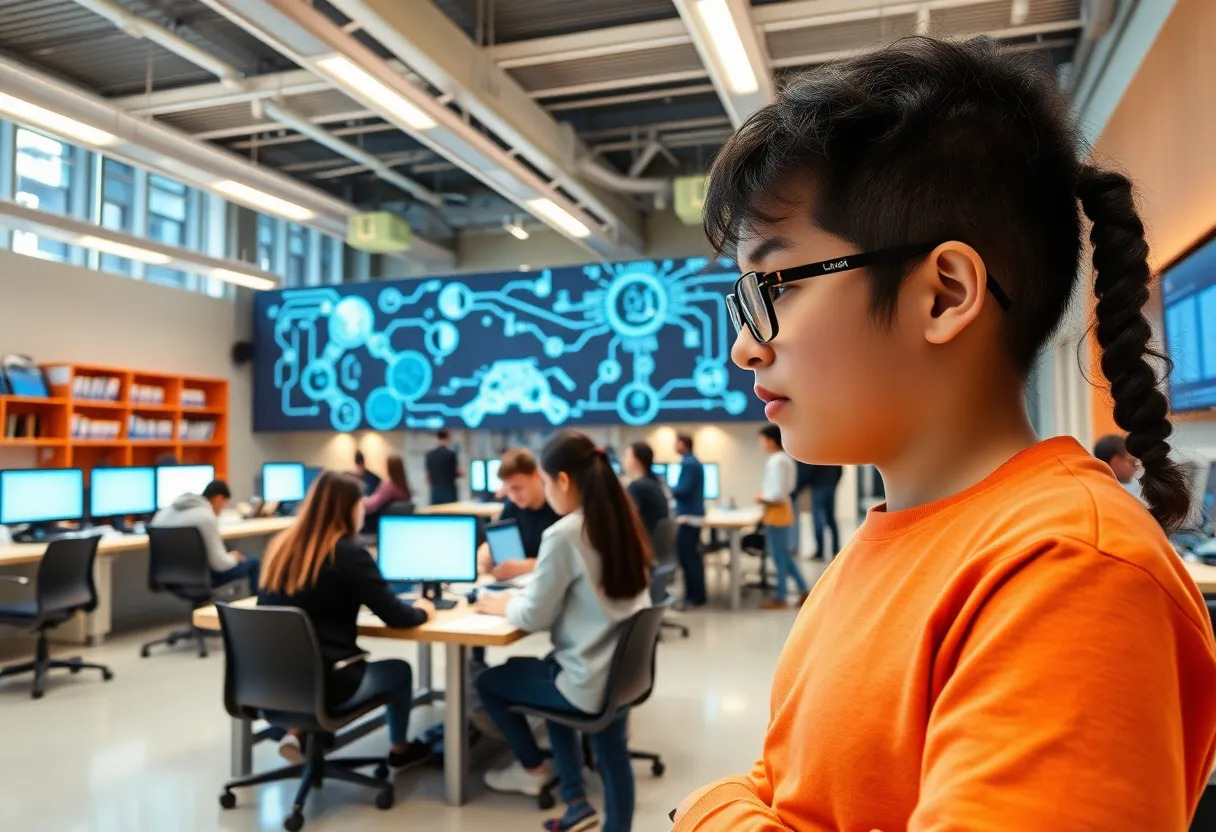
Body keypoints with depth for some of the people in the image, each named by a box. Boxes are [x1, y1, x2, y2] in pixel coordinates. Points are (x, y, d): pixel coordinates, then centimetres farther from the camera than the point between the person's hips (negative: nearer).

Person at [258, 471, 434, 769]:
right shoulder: (349, 554, -14)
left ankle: (299, 731, 16)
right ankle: (399, 750, 40)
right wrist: (421, 610, 9)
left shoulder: (281, 546, 5)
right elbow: (395, 617, -12)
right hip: (325, 682, -6)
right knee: (400, 670, 21)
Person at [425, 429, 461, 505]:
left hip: (435, 491, 5)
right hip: (449, 491, -5)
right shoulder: (451, 453, -9)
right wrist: (461, 472, 15)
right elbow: (458, 473, -7)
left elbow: (428, 475, 10)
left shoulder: (429, 454, 6)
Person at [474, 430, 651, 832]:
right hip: (623, 670, 7)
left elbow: (535, 617, -13)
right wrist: (523, 594, 15)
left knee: (488, 682, 15)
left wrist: (501, 605, 6)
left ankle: (532, 768, 33)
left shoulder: (563, 535, -22)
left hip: (589, 682, -7)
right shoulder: (622, 522, 2)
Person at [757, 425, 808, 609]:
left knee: (779, 556, 1)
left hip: (777, 511, -10)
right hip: (780, 509, 10)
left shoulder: (776, 461, -21)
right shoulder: (784, 458, 10)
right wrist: (765, 495, 9)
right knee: (784, 554, 16)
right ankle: (804, 590, 20)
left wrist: (762, 498, -10)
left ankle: (779, 598, 11)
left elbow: (778, 493, -24)